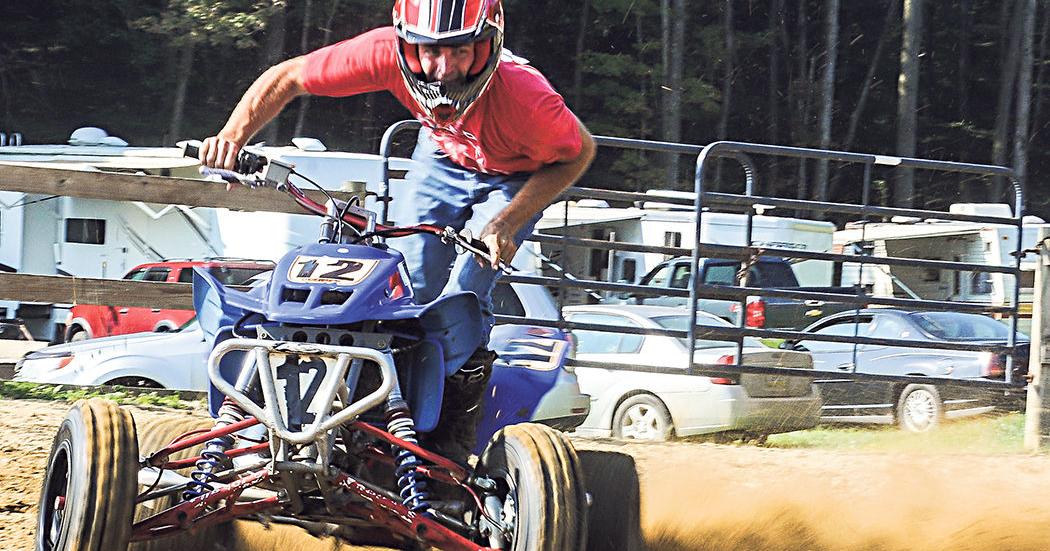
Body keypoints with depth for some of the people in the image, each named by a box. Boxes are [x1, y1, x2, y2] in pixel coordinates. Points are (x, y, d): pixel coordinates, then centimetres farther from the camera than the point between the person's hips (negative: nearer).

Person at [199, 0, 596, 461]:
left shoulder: (524, 98, -42)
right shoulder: (387, 53, -35)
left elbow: (578, 152, -21)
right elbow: (286, 78, -22)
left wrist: (507, 222, -30)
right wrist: (232, 137, -37)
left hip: (515, 178, -3)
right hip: (442, 154, 3)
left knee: (463, 294, -18)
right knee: (410, 285, -7)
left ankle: (453, 436, -1)